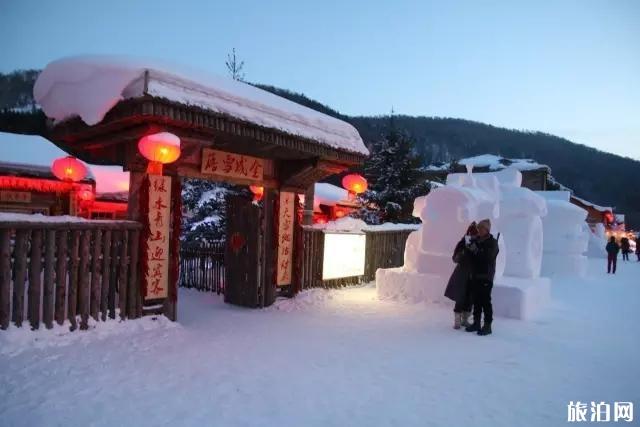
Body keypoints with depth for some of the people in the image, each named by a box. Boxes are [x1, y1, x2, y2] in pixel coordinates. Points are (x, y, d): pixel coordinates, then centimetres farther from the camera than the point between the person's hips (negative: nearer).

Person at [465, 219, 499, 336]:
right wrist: (469, 249, -3)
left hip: (486, 277, -5)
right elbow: (472, 257, 15)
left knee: (485, 301, -4)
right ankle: (476, 323, 19)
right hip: (475, 276, 6)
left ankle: (487, 325, 3)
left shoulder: (492, 242, -5)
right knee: (476, 301, 10)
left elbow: (488, 258, -17)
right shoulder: (476, 240, 11)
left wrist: (476, 250, -21)